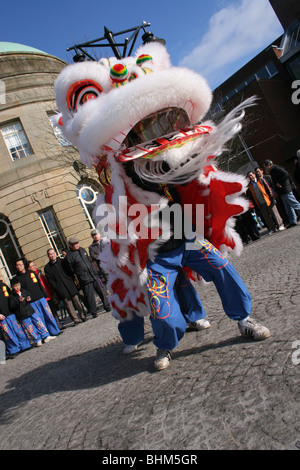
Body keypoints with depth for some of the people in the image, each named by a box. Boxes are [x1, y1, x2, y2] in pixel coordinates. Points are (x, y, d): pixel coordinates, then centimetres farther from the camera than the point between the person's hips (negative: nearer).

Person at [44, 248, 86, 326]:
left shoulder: (63, 261, 9)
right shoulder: (47, 268, 7)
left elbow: (70, 271, 11)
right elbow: (50, 280, 3)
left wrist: (72, 281, 0)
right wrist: (56, 288, -6)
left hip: (70, 285, 1)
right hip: (61, 289, -1)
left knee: (77, 301, 1)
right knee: (68, 304, -1)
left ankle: (82, 316, 13)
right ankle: (76, 319, 6)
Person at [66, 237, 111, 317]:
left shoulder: (82, 249, 11)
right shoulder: (69, 256, -8)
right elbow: (71, 270, -4)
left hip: (94, 275, 6)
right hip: (85, 280, -6)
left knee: (102, 291, 8)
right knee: (90, 297, 0)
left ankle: (107, 307, 21)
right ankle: (93, 313, 15)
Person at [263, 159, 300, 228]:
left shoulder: (276, 168, -11)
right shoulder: (272, 171, 18)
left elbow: (285, 174, -23)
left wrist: (279, 183, -18)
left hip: (286, 191, -10)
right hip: (282, 192, 10)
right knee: (288, 208, 11)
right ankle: (293, 221, 16)